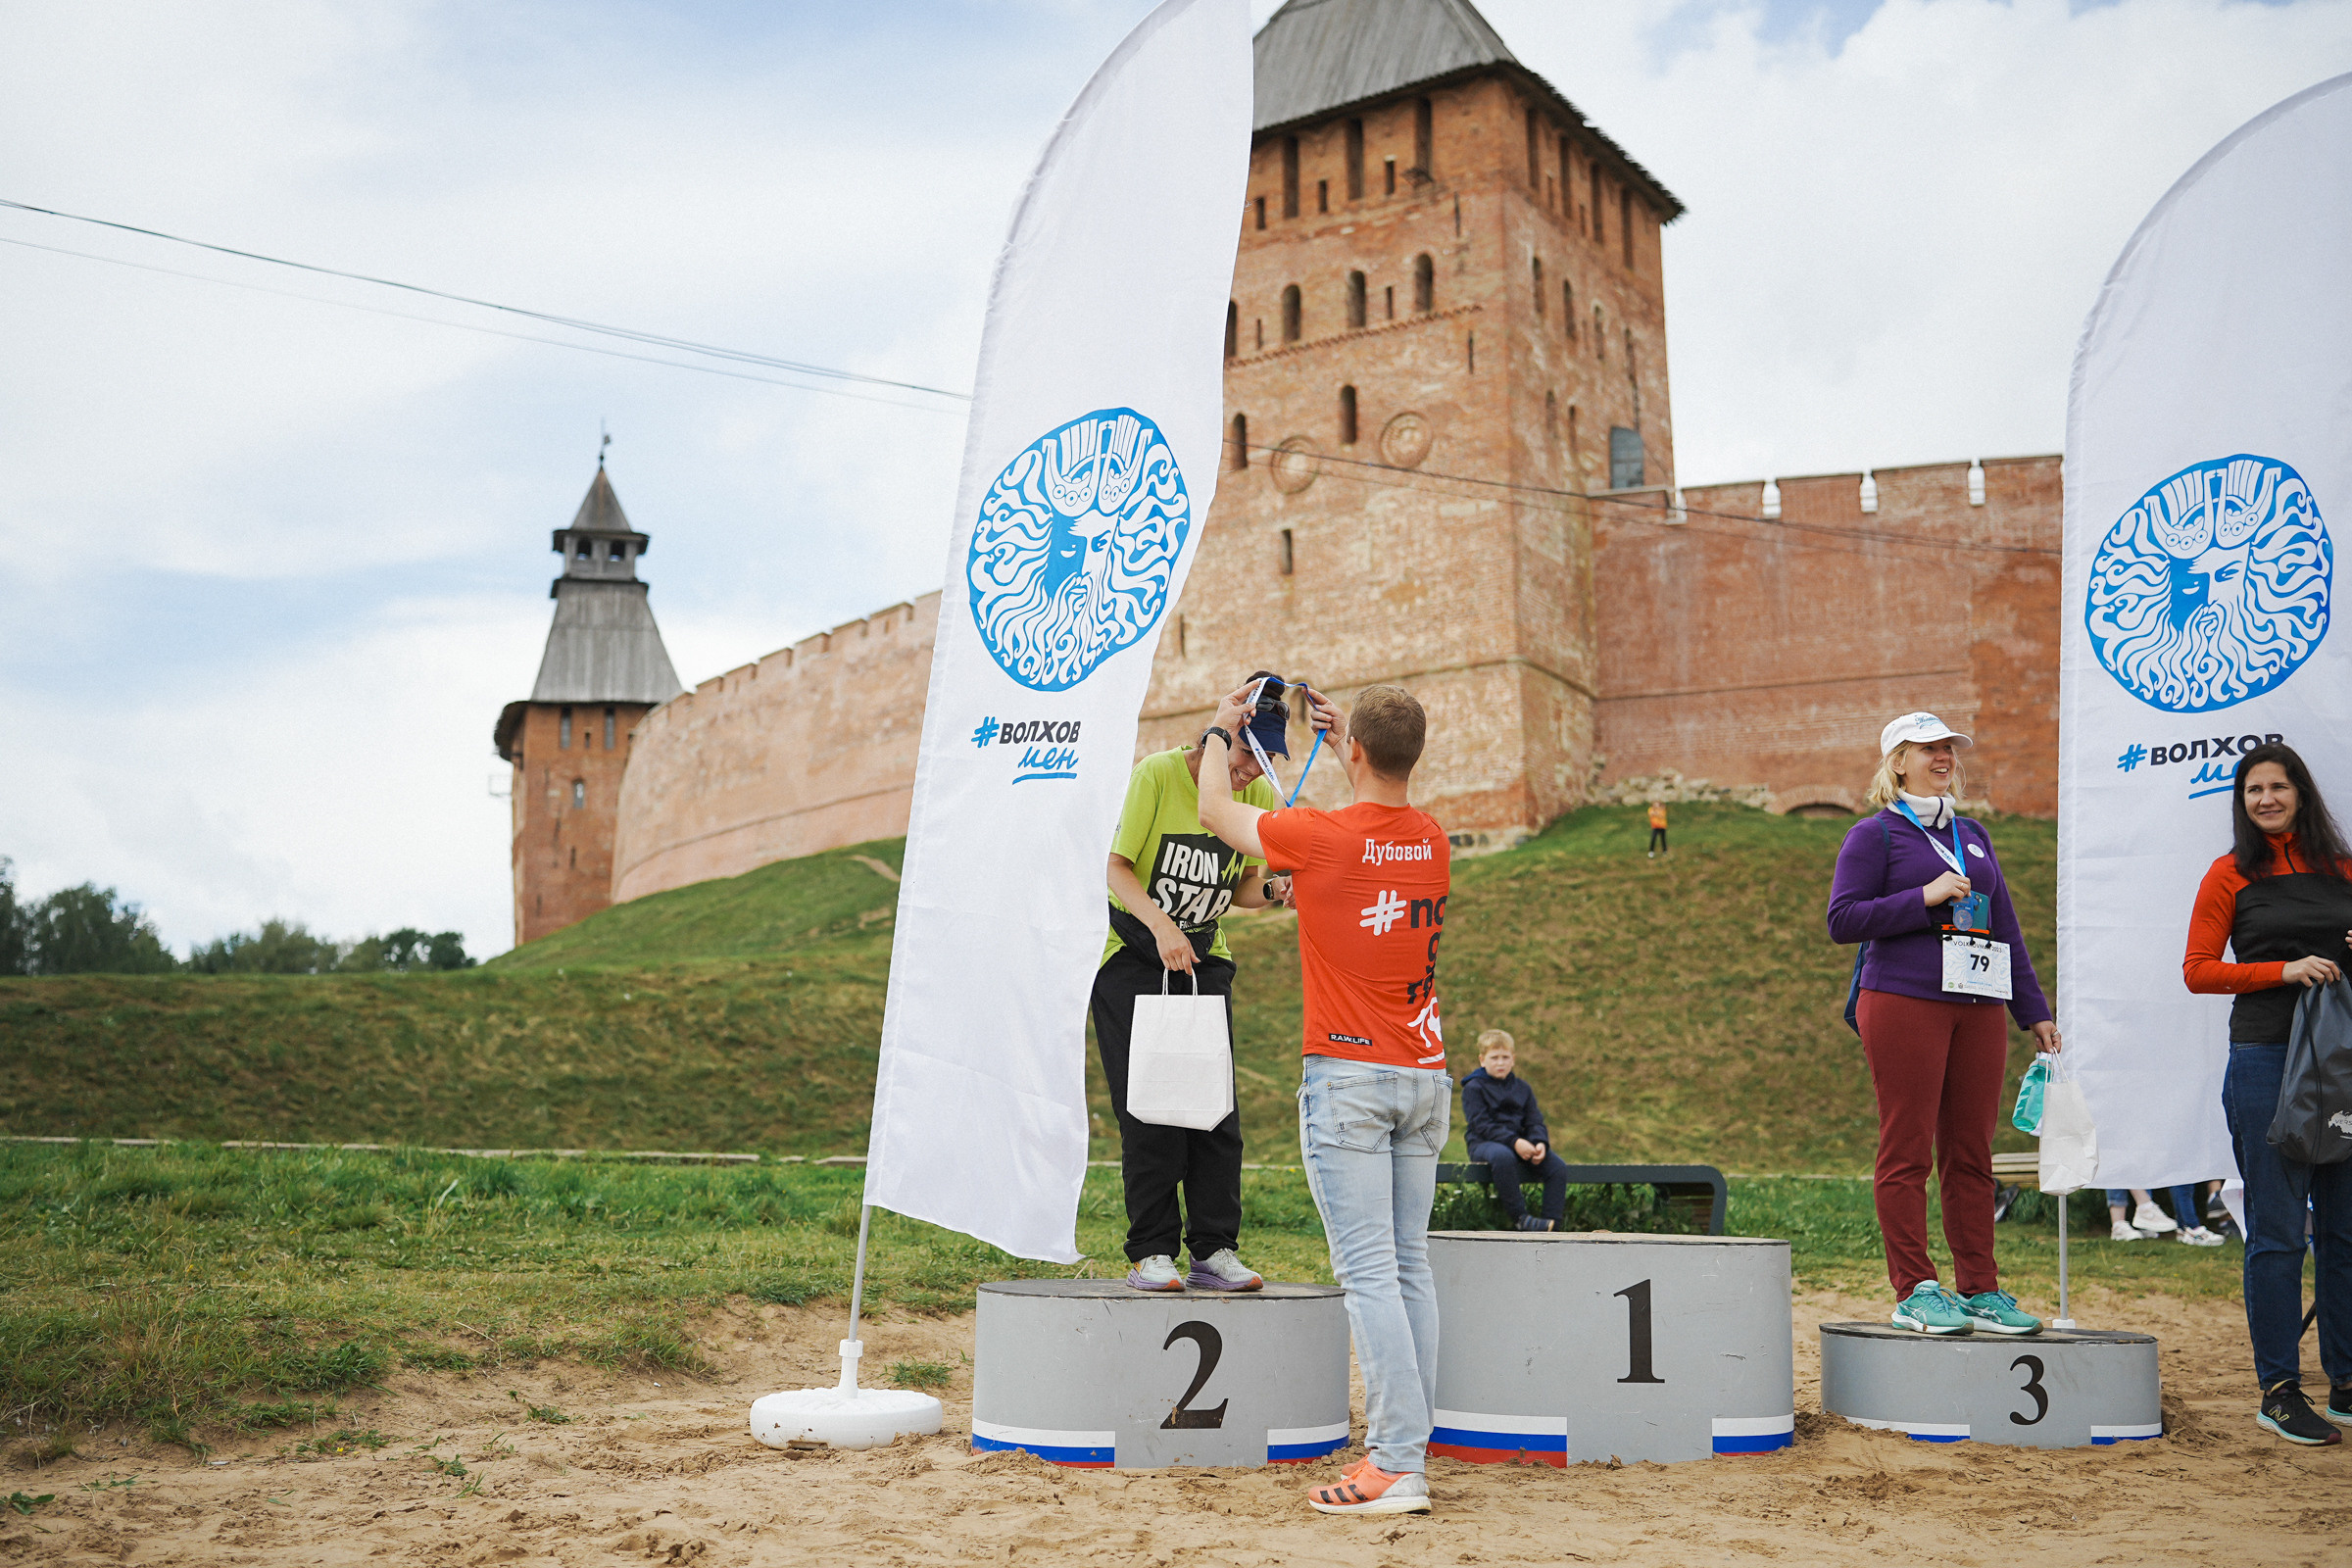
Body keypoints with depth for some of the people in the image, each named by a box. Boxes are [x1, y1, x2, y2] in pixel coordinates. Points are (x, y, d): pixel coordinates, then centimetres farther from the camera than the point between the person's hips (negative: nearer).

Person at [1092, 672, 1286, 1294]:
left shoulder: (1260, 795, -4)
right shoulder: (1157, 775, -17)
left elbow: (1243, 886, 6)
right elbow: (1115, 865, -19)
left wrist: (1266, 890, -17)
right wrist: (1159, 923, -34)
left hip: (1205, 958, 4)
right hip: (1132, 956, -4)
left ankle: (1215, 1251, 5)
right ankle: (1151, 1253, -1)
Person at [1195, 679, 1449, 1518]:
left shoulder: (1319, 836, -11)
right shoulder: (1433, 842, 5)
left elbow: (1215, 809, 8)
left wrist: (1220, 730, 25)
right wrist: (1347, 732, 34)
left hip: (1347, 1079, -6)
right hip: (1426, 1079, 6)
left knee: (1368, 1271, -7)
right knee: (1410, 1265, 9)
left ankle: (1397, 1464, -9)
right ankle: (1409, 1446, 12)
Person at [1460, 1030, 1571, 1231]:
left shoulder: (1522, 1088, 18)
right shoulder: (1473, 1088, -1)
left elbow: (1535, 1122, 11)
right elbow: (1482, 1125, -12)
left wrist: (1540, 1143, -13)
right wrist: (1514, 1142, -24)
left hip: (1520, 1142, 6)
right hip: (1483, 1144, -6)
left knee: (1558, 1166, -16)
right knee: (1503, 1156, -41)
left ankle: (1552, 1224, -15)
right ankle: (1520, 1218, -33)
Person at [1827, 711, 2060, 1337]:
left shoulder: (1973, 836, 20)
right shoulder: (1874, 834, 3)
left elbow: (2005, 927, 22)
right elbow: (1843, 920, -6)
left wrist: (2034, 1010, 18)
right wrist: (1926, 898, -13)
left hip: (1978, 1011, 6)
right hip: (1904, 1003, -6)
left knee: (1971, 1153, 6)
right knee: (1907, 1150, -4)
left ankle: (1980, 1290, 11)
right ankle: (1915, 1291, 1)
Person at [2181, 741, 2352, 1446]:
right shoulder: (2232, 874, 3)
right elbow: (2198, 971, -1)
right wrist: (2285, 970, -13)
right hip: (2266, 1060, -4)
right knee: (2277, 1232, -2)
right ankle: (2278, 1392, 5)